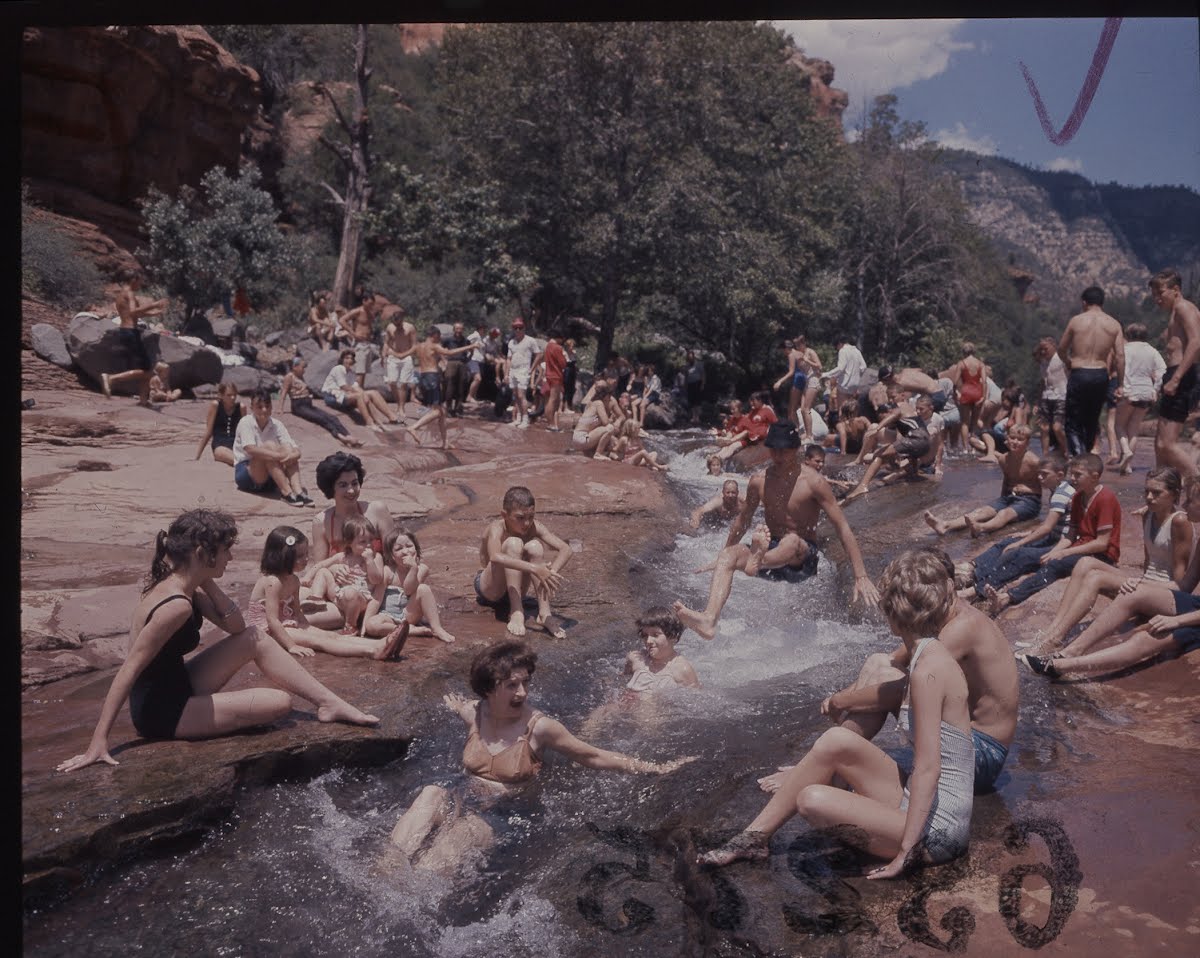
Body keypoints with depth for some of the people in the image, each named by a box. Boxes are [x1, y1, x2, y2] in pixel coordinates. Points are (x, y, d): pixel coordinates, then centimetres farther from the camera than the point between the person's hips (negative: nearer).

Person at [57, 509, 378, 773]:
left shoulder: (181, 585, 2)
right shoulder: (177, 605, -28)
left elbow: (235, 626, 6)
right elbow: (129, 670, -28)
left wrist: (208, 584, -8)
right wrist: (98, 742, -28)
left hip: (178, 687, 10)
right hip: (163, 714, -10)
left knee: (255, 639, 7)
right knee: (279, 703, -12)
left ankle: (330, 703, 10)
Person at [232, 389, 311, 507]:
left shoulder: (276, 425, 0)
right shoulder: (246, 423, -11)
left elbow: (296, 450, -9)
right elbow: (251, 449, -30)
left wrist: (293, 455, -34)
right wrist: (279, 455, -38)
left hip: (269, 479, 4)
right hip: (245, 473, -4)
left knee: (287, 449, -20)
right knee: (269, 446, -27)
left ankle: (298, 491, -39)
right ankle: (286, 493, -36)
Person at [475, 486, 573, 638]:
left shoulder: (533, 527, -13)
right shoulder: (497, 528, -25)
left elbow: (566, 550, -23)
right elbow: (495, 557, -48)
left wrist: (552, 572, -43)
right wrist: (534, 568, -56)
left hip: (515, 589, 4)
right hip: (489, 588, -4)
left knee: (535, 546, -23)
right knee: (513, 543, -30)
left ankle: (544, 613, -27)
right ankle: (516, 613, -32)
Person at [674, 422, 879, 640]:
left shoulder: (813, 481, -10)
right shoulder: (759, 480, 2)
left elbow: (843, 527, -12)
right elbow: (743, 520, 19)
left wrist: (861, 577, -18)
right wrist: (723, 556, 27)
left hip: (802, 559, -4)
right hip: (770, 552, 4)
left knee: (791, 540, -38)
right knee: (728, 555, -25)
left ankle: (758, 562, -72)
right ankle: (709, 619, -46)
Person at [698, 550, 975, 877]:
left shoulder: (927, 670, -21)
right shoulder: (932, 655, 8)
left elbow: (928, 769, -23)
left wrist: (906, 850, -21)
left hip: (936, 829, -9)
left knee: (812, 800, -22)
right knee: (837, 740, -2)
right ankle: (754, 836, 5)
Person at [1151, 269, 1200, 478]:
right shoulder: (1176, 313, 24)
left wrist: (1175, 379, -26)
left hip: (1181, 377, -11)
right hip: (1175, 377, 11)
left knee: (1168, 444, -15)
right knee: (1160, 443, 14)